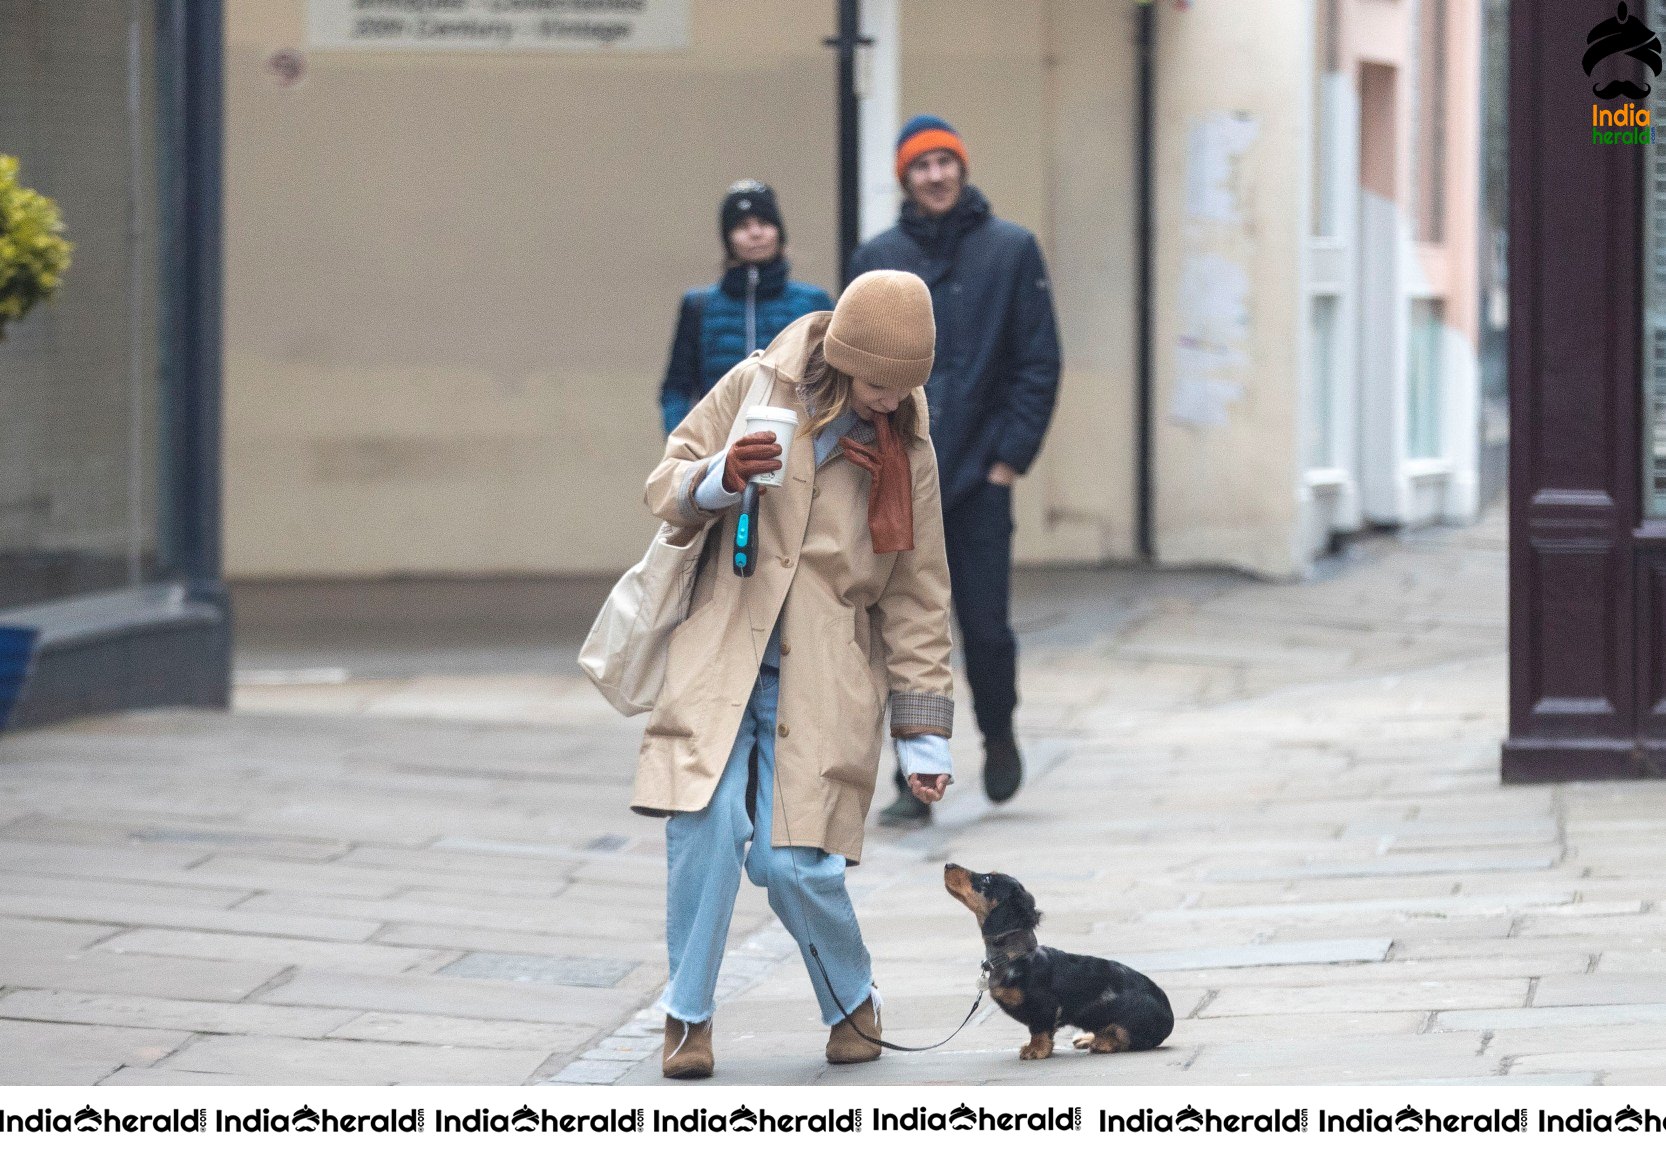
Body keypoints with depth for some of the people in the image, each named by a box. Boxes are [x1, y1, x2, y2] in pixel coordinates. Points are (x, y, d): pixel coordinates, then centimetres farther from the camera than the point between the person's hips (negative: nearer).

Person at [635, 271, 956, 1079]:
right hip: (720, 653, 0)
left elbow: (917, 600, 10)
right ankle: (688, 1014, -5)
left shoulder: (907, 451, 6)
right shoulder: (756, 388, 2)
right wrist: (719, 479, -16)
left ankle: (853, 1004, 17)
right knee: (708, 821, -21)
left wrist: (922, 736, 7)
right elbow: (665, 487, 8)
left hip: (822, 679, 0)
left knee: (792, 861, -11)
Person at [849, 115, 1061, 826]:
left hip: (979, 476, -2)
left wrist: (1011, 456, -6)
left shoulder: (1011, 251, 2)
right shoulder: (877, 260, 7)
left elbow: (1039, 362, 1)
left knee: (986, 628, 0)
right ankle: (914, 784, 5)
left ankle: (998, 736, 27)